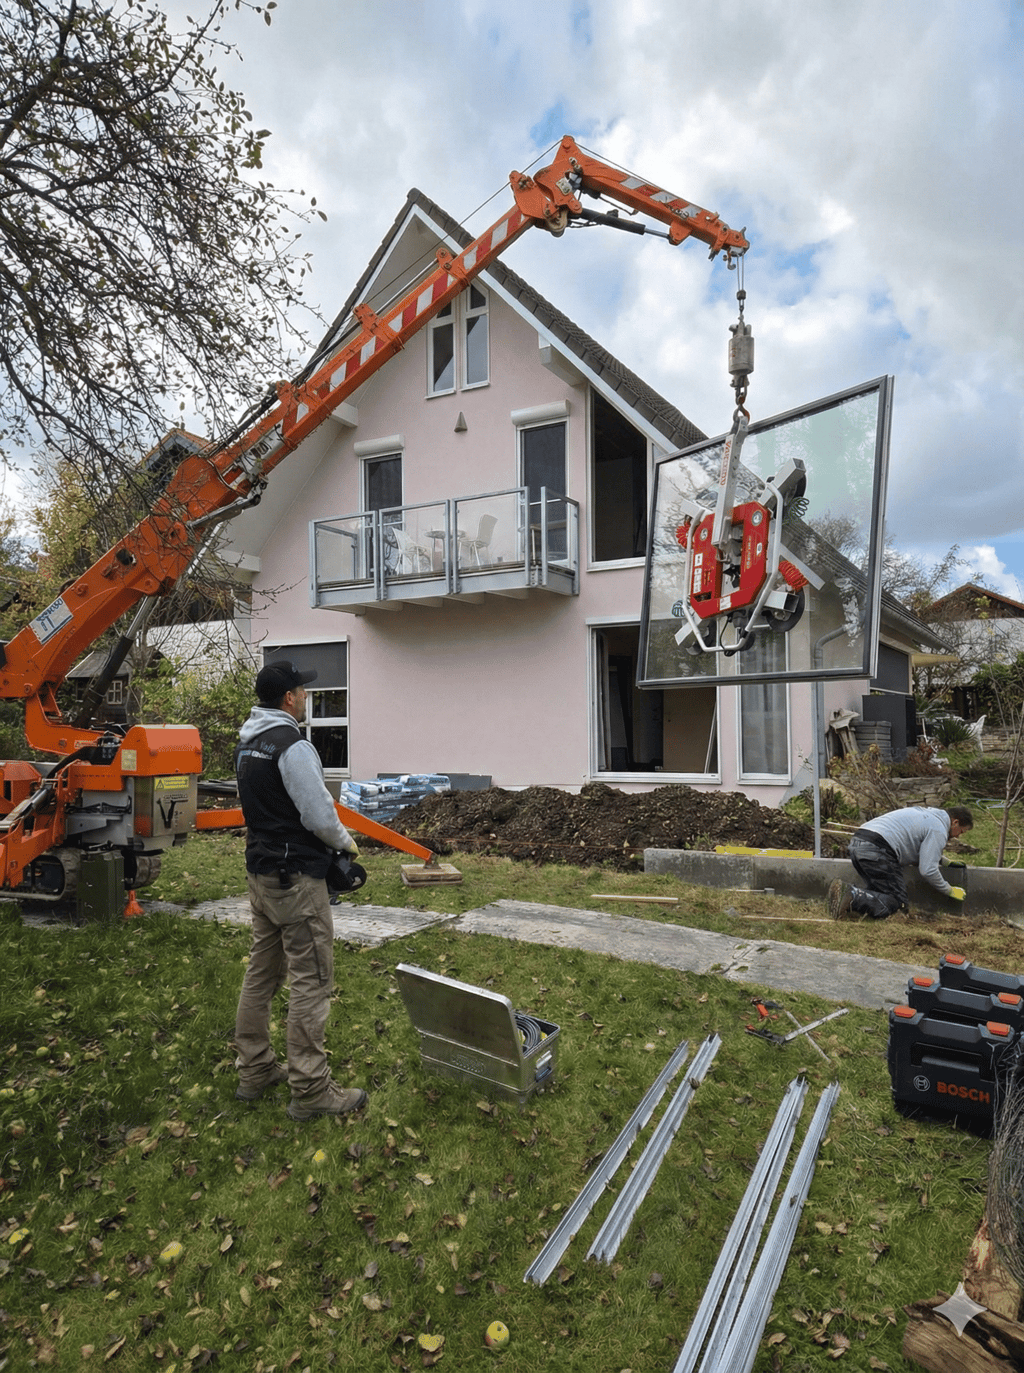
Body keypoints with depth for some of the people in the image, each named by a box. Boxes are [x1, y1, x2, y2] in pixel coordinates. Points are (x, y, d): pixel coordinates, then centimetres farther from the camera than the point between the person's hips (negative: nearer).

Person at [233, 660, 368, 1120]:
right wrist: (345, 841, -1)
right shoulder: (293, 746, -20)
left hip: (259, 871, 10)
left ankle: (254, 1071, 29)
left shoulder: (247, 744, 11)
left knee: (261, 971, 17)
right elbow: (319, 814, -21)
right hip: (297, 878, -10)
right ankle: (310, 1091, 5)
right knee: (311, 981, -2)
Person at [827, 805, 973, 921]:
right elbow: (927, 870, -5)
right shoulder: (938, 830, 1)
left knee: (879, 891, 16)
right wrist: (949, 891, 10)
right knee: (897, 901, -5)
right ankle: (853, 897, -26)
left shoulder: (927, 813, 30)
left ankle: (844, 895, -8)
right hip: (876, 850, -10)